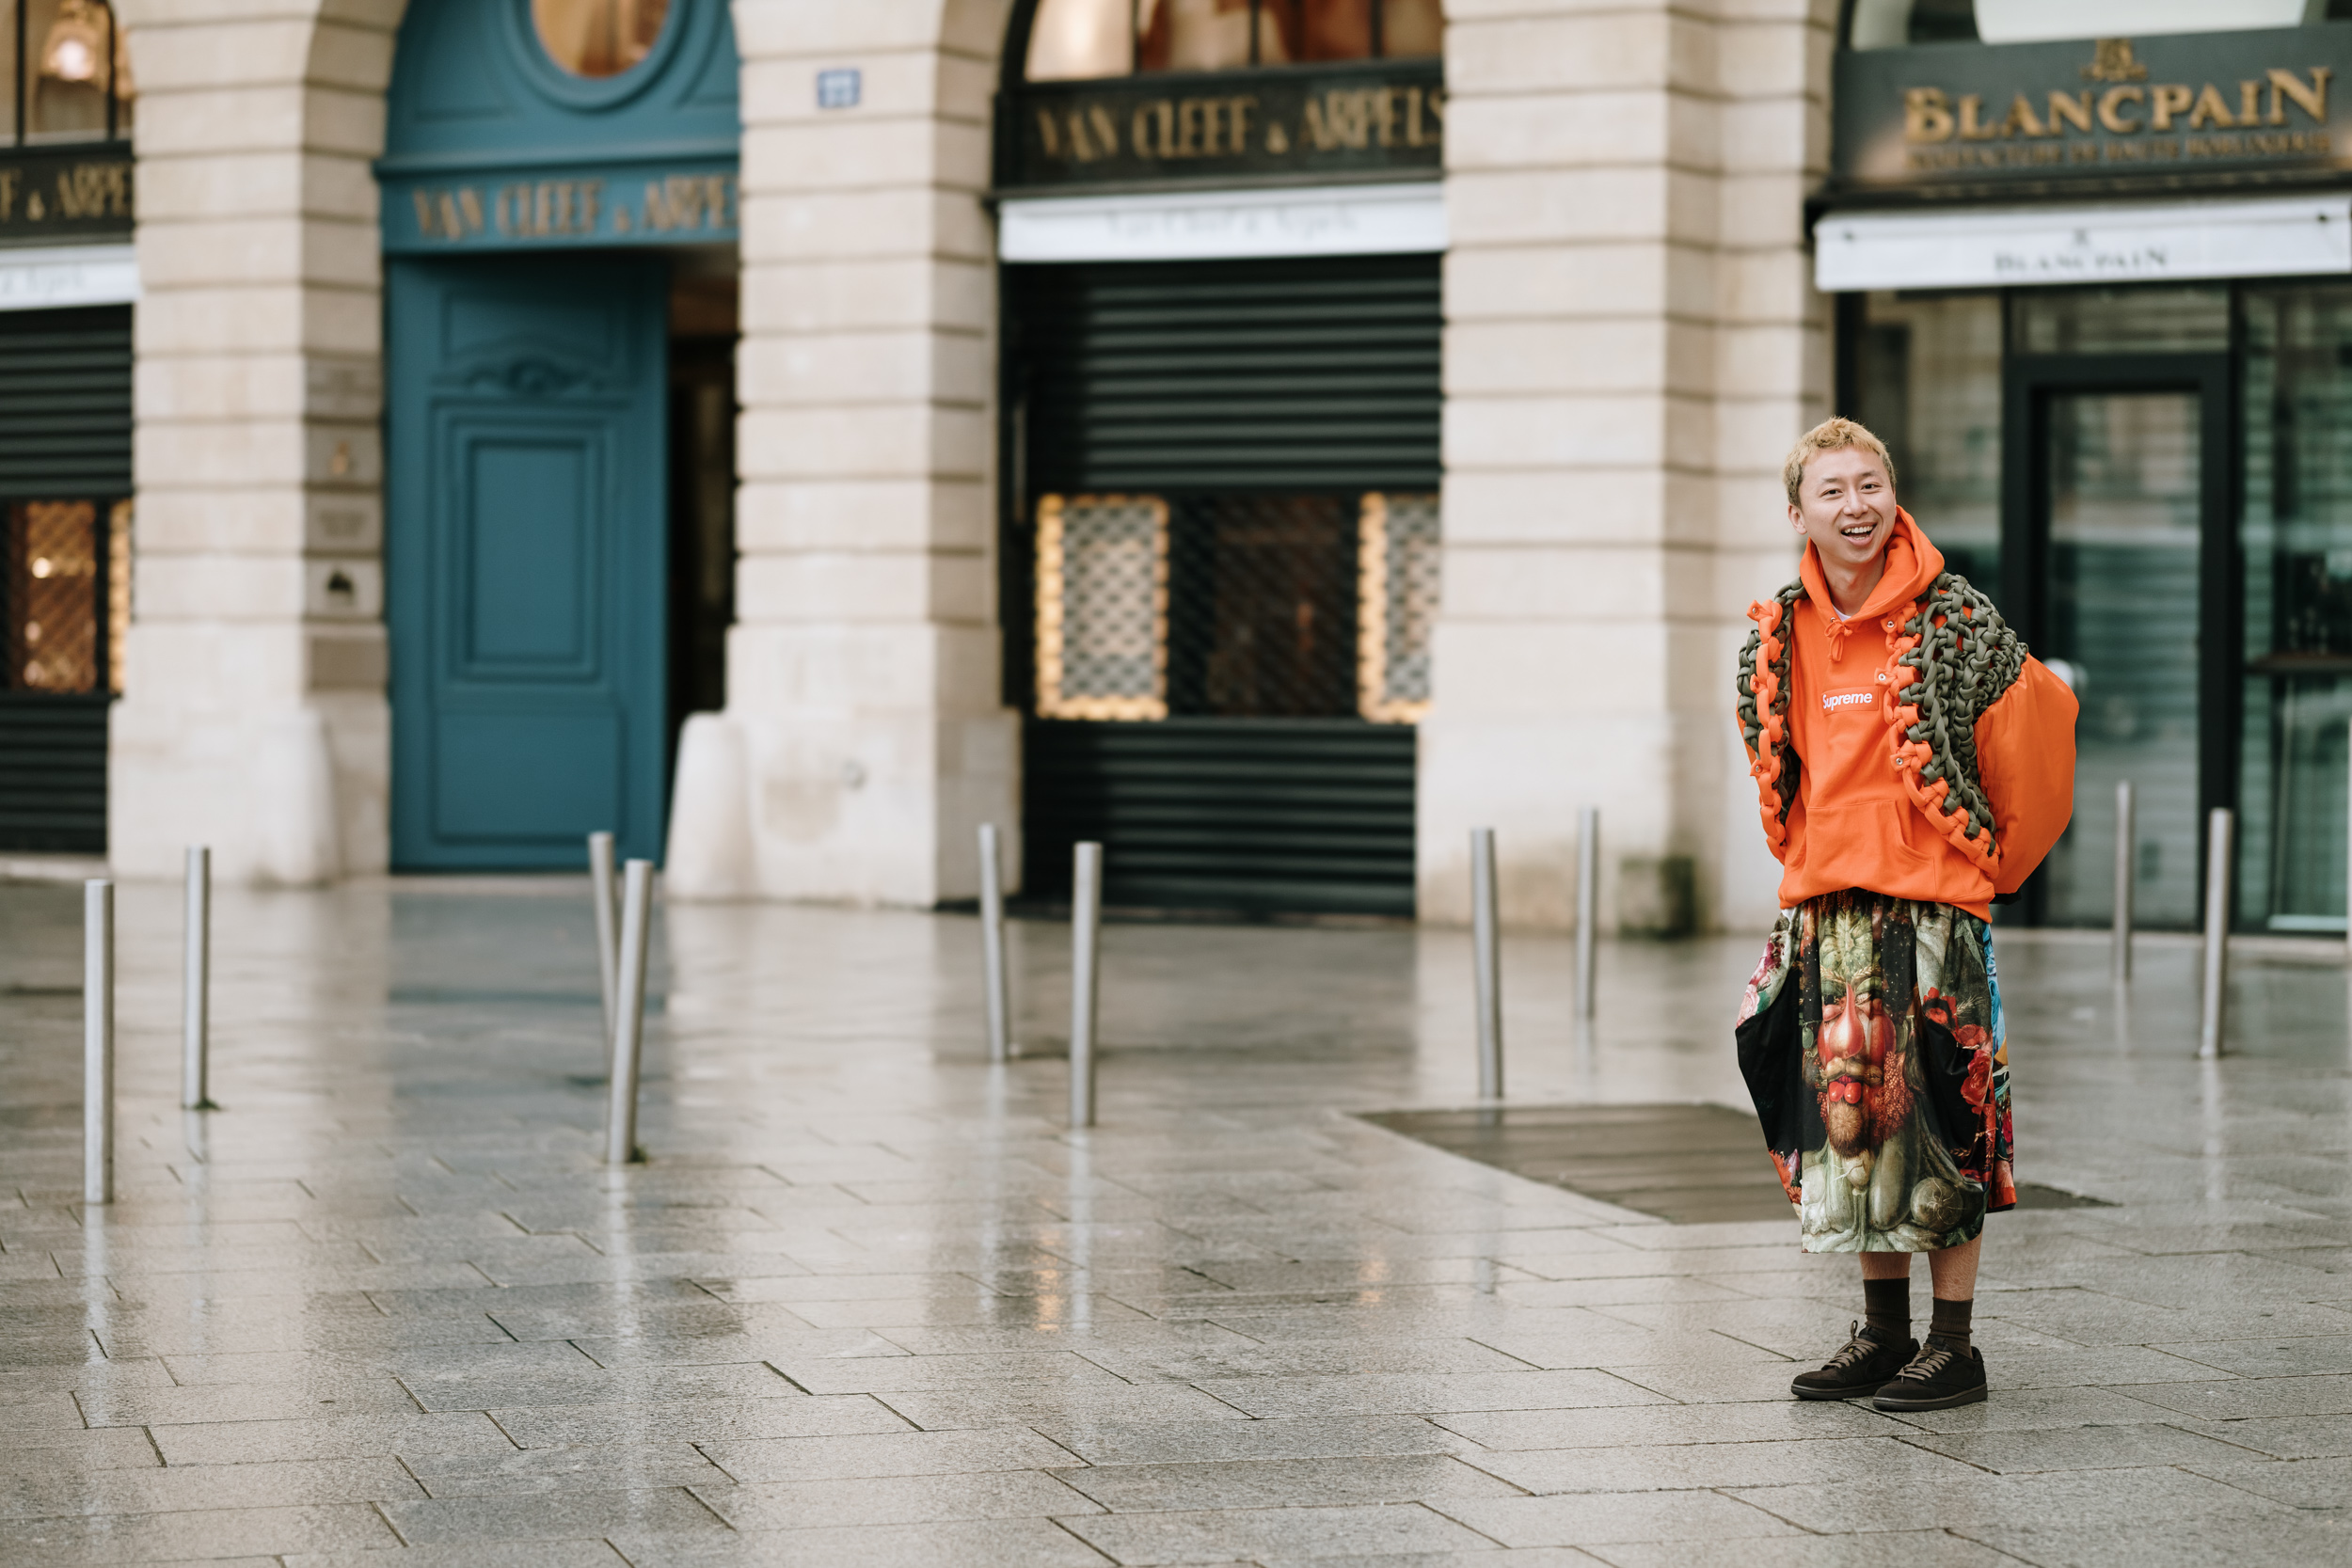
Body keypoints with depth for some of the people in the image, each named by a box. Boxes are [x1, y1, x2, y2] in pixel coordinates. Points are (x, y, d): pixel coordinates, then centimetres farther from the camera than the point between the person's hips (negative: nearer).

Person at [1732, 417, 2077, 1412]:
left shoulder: (1957, 623, -7)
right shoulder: (1774, 639, 6)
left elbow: (2029, 747, 3)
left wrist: (1989, 862, 10)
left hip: (1934, 907, -5)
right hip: (1827, 913, 5)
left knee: (1938, 1118, -3)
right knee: (1845, 1119, 7)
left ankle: (1954, 1346, 5)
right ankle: (1883, 1335, 19)